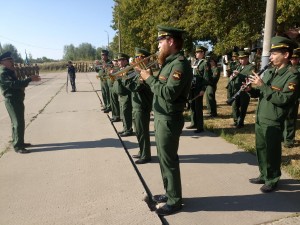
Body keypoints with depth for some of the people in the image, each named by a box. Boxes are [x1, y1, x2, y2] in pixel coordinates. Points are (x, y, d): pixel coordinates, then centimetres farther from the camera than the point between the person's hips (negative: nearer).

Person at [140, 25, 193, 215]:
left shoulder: (180, 64, -17)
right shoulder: (170, 62, 14)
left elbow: (169, 93, -28)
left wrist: (149, 79, -18)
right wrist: (149, 77, 0)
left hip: (169, 120, -10)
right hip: (161, 117, 10)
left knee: (169, 160, 2)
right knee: (164, 158, 18)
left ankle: (175, 200, 18)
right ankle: (170, 193, 34)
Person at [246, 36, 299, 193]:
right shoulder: (269, 72, 10)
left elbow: (283, 99, -23)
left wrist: (262, 85, -23)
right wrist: (251, 90, -5)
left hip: (273, 122, -7)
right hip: (260, 119, 7)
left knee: (272, 152, 5)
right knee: (261, 149, 17)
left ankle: (272, 180, 23)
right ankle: (264, 176, 34)